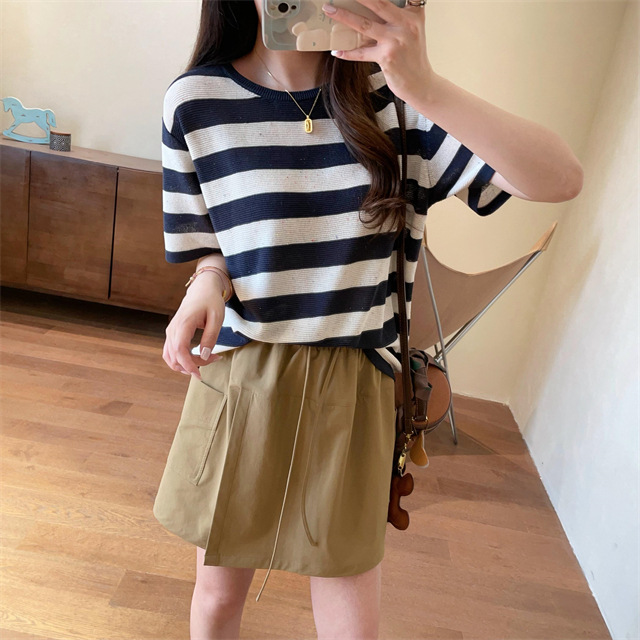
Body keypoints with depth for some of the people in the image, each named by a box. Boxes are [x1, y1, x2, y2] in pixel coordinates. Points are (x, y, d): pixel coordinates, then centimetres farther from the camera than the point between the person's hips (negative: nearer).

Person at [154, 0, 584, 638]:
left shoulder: (388, 98, -6)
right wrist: (209, 283, -17)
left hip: (353, 387, 0)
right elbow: (209, 247, 7)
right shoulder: (196, 100, -5)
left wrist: (424, 86, -26)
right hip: (239, 378, 1)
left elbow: (560, 178, -15)